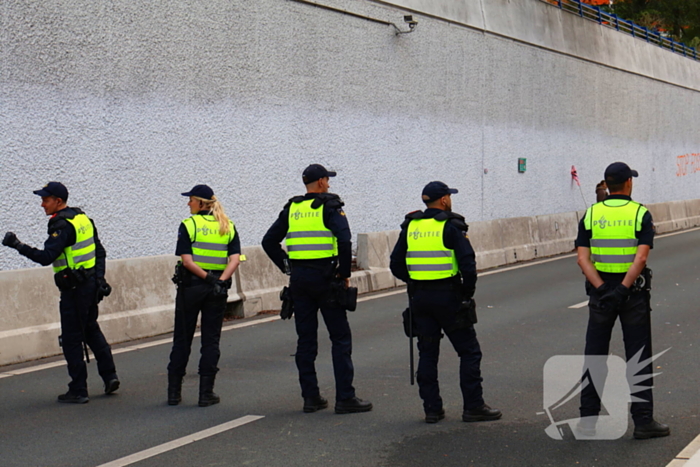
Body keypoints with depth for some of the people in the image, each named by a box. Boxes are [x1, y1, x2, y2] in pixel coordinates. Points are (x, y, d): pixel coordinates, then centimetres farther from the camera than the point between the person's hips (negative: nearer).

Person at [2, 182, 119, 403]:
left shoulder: (62, 226, -16)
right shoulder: (83, 219, 12)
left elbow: (46, 257, -25)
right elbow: (100, 252, 15)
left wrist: (18, 246, -22)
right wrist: (99, 279, 18)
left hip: (74, 289, -9)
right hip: (91, 284, 9)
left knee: (72, 339, -2)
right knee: (91, 330, 20)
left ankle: (78, 390, 2)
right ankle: (109, 375, 20)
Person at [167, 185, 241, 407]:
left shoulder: (188, 225, -5)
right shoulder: (228, 227, 6)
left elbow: (186, 260, -14)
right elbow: (235, 259, -5)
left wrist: (208, 278, -14)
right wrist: (220, 280, -14)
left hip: (191, 286, -2)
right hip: (217, 290, 2)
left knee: (182, 339, 7)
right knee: (211, 340, 7)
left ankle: (174, 391, 11)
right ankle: (206, 392, 4)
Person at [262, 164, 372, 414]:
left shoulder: (291, 209, 11)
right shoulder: (330, 206, -5)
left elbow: (269, 241, 13)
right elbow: (344, 239, -19)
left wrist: (287, 267, 15)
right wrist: (344, 273, -9)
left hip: (299, 280, 5)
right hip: (325, 277, -5)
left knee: (305, 339, 10)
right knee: (340, 337, 1)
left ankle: (310, 397, 12)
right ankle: (344, 398, -2)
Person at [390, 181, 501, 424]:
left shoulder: (410, 227, 7)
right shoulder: (451, 226, -9)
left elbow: (396, 265, 9)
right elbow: (468, 264, -15)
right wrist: (468, 291, -1)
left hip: (419, 297, 5)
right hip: (448, 296, -5)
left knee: (427, 353, 12)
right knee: (469, 351, 5)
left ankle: (432, 408, 12)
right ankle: (473, 406, 5)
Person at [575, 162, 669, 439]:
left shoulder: (590, 215, 2)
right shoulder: (641, 214, -5)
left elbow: (583, 258, -9)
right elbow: (641, 257, -18)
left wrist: (602, 289, -15)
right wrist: (622, 289, -21)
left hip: (601, 291, 2)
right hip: (633, 291, -2)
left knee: (594, 355, 9)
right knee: (639, 357, 4)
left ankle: (588, 419, 11)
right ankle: (643, 421, 5)